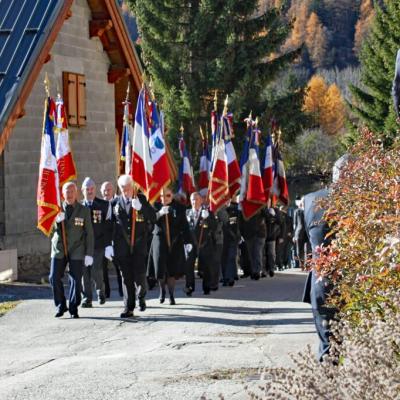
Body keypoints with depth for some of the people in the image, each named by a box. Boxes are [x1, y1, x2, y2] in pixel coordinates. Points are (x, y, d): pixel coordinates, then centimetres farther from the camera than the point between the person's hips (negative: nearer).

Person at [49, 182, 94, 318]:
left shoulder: (84, 211, 1)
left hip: (76, 251, -2)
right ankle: (61, 306, 12)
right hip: (59, 250, 2)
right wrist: (56, 221, -17)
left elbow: (89, 234, 1)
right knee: (54, 278, -5)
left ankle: (73, 308, 9)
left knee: (76, 280, -4)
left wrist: (89, 254, -5)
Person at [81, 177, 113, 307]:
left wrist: (109, 245, -6)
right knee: (85, 272, 1)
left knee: (96, 271, -8)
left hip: (99, 244, -2)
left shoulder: (104, 205, 3)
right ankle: (87, 298, 9)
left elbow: (109, 227, 1)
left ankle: (100, 291, 19)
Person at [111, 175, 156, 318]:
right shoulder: (115, 203, 6)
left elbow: (153, 217, -4)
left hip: (139, 245, -1)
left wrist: (140, 207, -19)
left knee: (140, 275, -5)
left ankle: (141, 297, 24)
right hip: (122, 246, 1)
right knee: (126, 277, 2)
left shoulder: (141, 199, 3)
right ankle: (128, 308, 8)